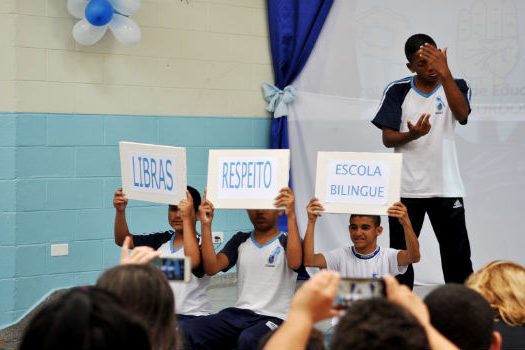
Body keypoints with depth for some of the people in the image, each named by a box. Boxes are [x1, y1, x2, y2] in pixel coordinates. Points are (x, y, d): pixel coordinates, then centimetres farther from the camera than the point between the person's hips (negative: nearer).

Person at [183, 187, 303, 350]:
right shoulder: (240, 240, 17)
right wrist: (206, 225, -6)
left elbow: (294, 263, -22)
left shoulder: (287, 241, 4)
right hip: (239, 313, 4)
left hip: (273, 318, -4)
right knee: (188, 331, -21)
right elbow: (212, 268, 1)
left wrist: (291, 216, -25)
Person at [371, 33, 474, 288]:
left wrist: (444, 72, -28)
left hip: (447, 188, 0)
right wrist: (411, 135, -23)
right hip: (405, 188, 0)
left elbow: (462, 114, -19)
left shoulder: (456, 87, 3)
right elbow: (387, 138, -1)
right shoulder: (397, 91, 3)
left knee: (457, 257, 2)